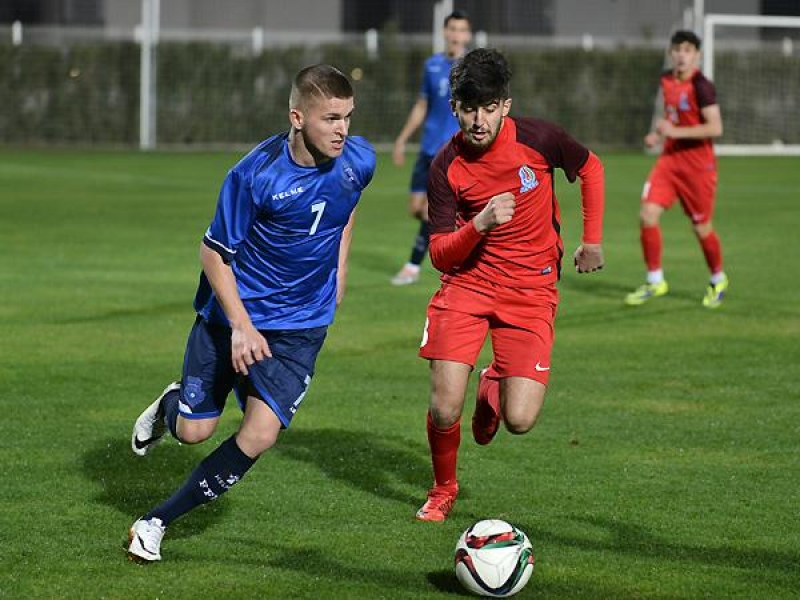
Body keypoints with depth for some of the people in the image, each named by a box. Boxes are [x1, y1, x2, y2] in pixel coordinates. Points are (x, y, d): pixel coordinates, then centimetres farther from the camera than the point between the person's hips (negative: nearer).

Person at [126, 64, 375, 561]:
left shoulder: (358, 160, -11)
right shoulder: (256, 174, -24)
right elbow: (214, 251, -14)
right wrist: (240, 326, -21)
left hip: (300, 324, 2)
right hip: (233, 313, -2)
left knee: (260, 435, -14)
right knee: (194, 431, 6)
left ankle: (157, 523, 0)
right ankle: (170, 406, 46)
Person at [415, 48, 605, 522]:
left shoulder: (538, 139, -11)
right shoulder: (447, 167, -9)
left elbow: (591, 168, 11)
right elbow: (440, 254, -8)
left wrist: (592, 241, 10)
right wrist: (479, 225, -27)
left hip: (531, 288, 0)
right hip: (468, 283, 0)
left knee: (520, 421, -13)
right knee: (445, 411, -13)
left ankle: (495, 385, 26)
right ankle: (444, 489, 20)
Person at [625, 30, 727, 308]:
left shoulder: (701, 86, -17)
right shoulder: (667, 81, 6)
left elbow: (715, 128, -22)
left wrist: (675, 131, -25)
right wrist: (659, 134, 6)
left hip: (698, 164, -6)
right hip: (669, 159, 6)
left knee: (701, 227, 5)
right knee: (647, 215, -9)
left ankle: (718, 280, 30)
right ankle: (655, 281, 4)